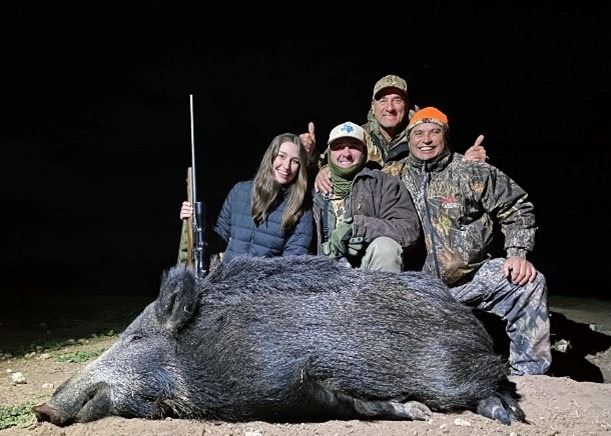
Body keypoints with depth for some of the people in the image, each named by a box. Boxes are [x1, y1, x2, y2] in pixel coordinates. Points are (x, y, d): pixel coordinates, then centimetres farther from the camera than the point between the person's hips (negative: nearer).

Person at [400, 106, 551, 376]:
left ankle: (529, 374, -8)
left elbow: (517, 209, 7)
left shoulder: (472, 172, 2)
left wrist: (517, 253, -5)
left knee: (528, 282, -19)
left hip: (471, 277, 0)